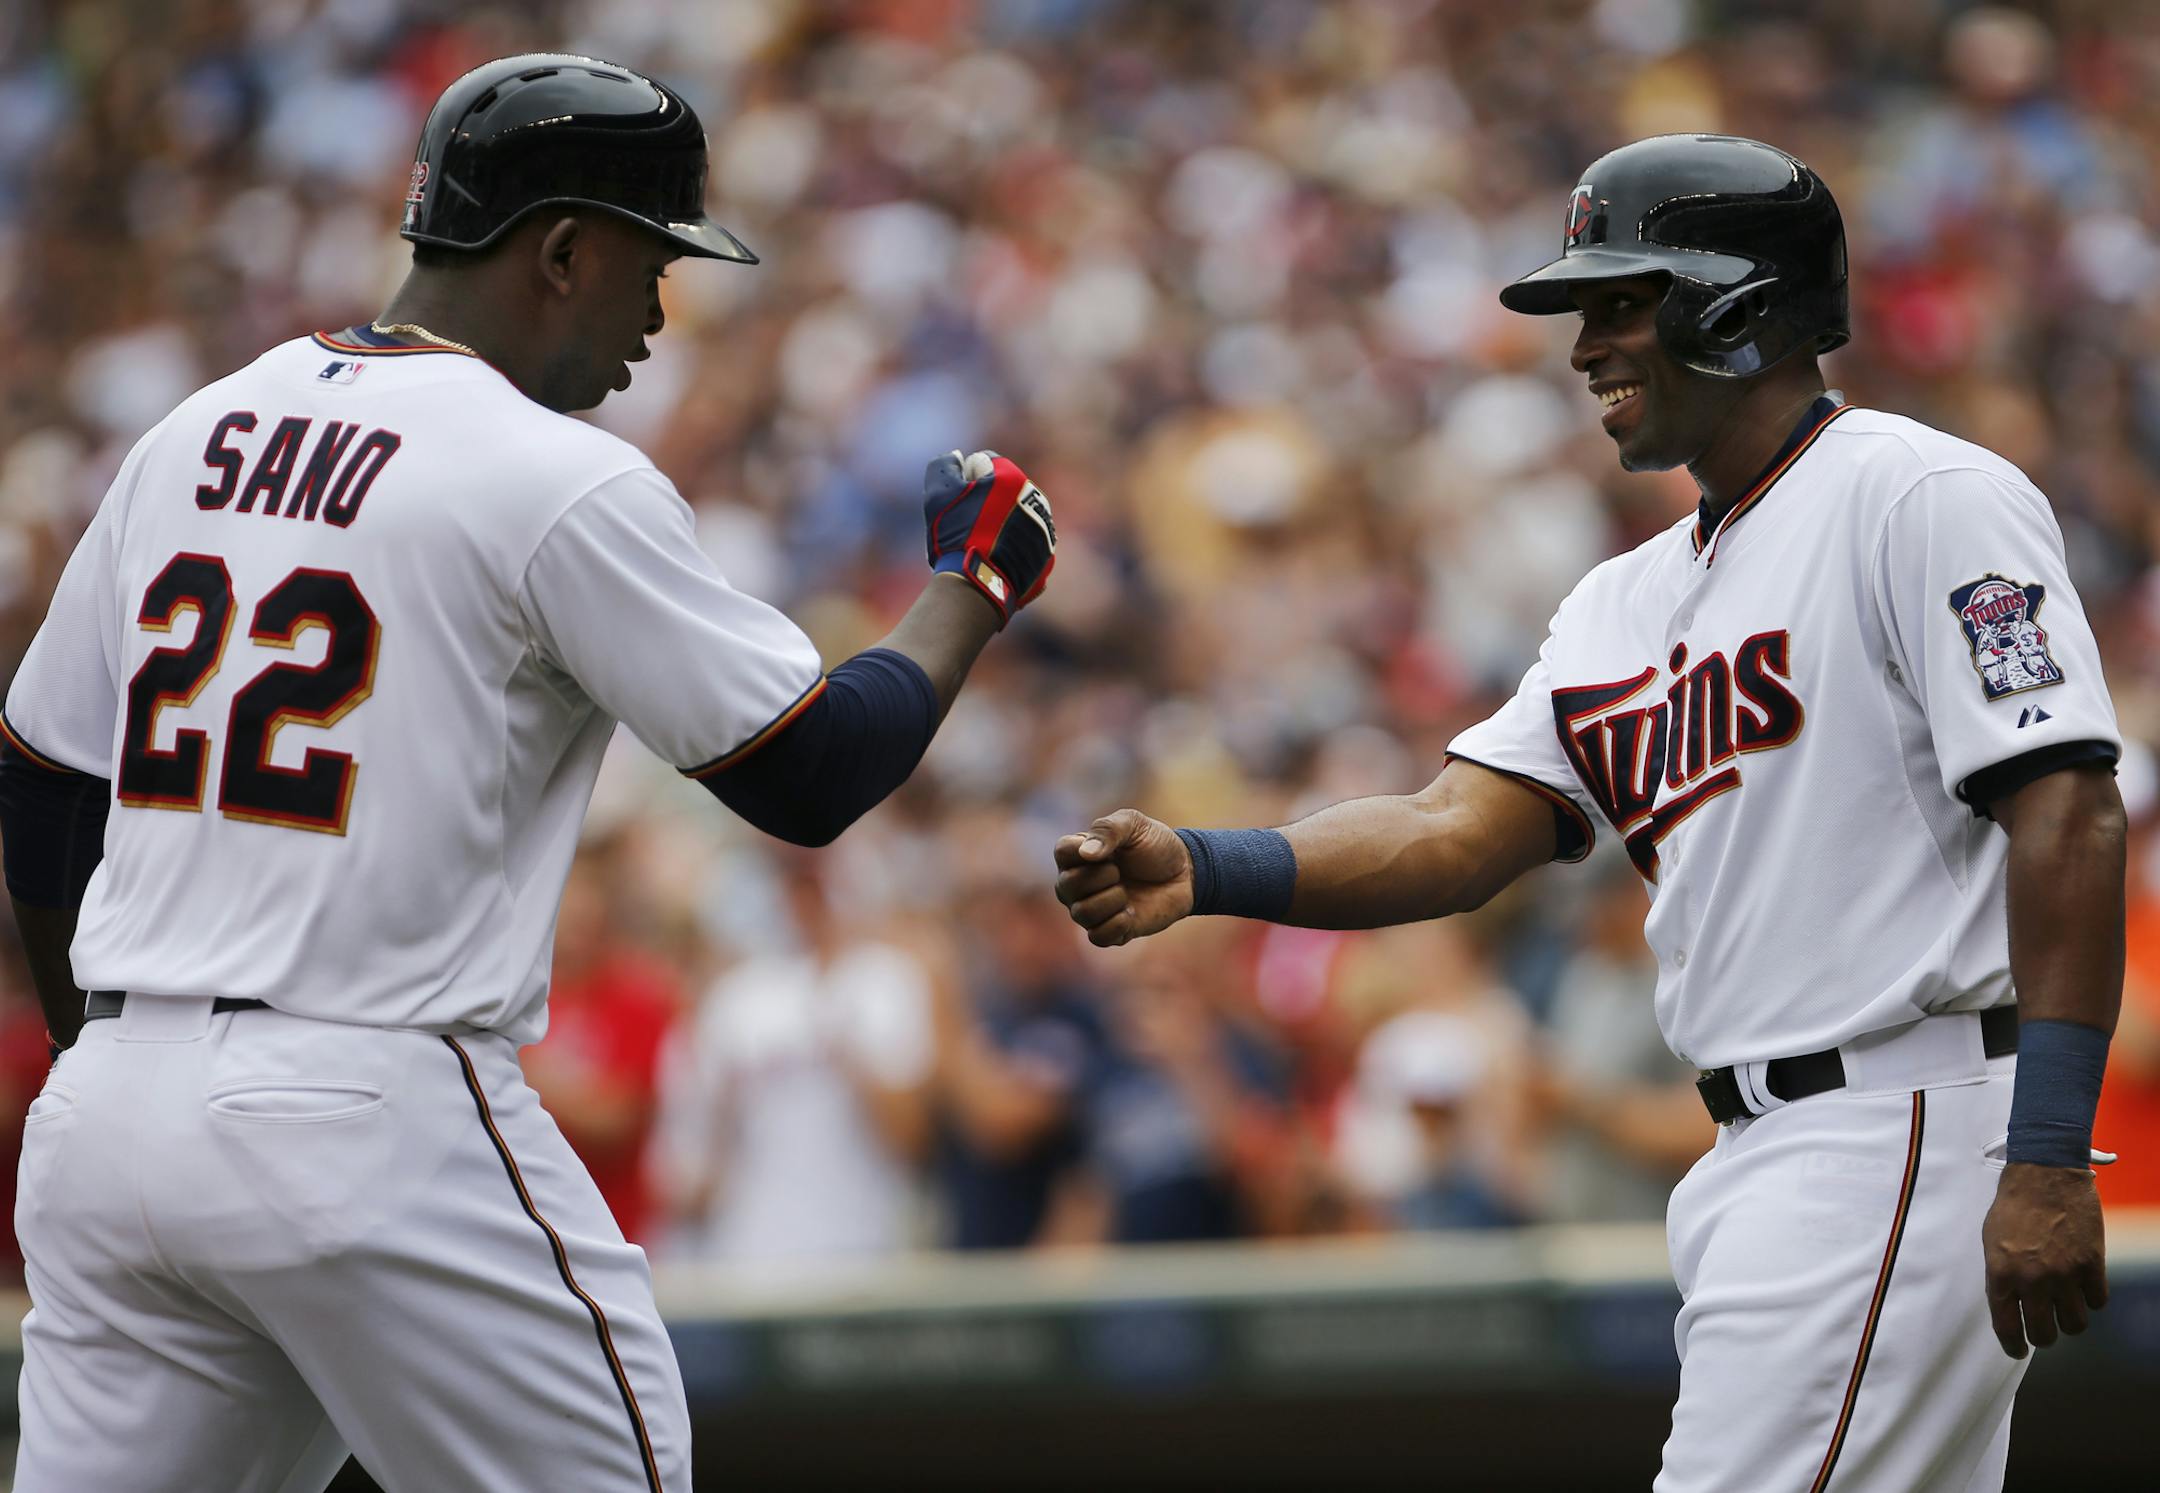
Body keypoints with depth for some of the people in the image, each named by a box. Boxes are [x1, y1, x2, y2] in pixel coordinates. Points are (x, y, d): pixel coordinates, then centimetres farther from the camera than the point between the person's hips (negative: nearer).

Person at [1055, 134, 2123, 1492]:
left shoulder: (1924, 500, -8)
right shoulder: (1631, 600, 19)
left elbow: (2067, 814, -16)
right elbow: (1460, 834, 10)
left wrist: (2050, 1158, -24)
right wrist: (1203, 871, -8)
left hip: (1908, 1126, -9)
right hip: (1758, 1165, 9)